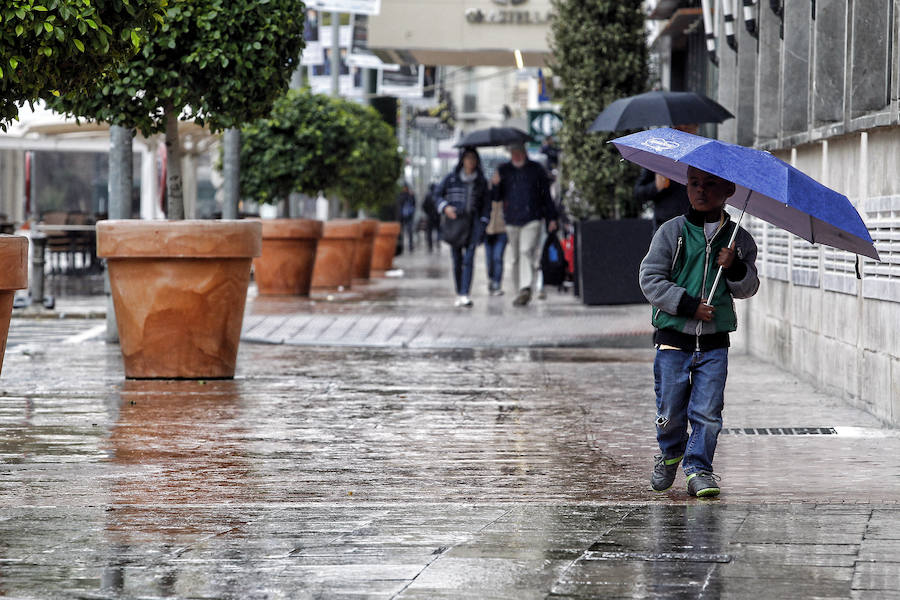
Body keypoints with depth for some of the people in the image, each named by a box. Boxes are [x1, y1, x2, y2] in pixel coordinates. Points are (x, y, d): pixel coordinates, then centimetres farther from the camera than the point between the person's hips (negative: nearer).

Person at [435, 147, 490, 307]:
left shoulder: (481, 181, 7)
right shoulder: (451, 178, 3)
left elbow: (485, 204, 12)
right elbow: (437, 194, 10)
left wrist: (483, 223, 4)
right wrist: (445, 207, -8)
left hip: (473, 222, 0)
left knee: (469, 259, -14)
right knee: (457, 260, 4)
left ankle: (465, 294, -21)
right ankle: (459, 293, 17)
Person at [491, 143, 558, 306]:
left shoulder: (536, 169, 5)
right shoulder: (503, 170, 10)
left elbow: (546, 195, 9)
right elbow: (497, 197, 10)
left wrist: (551, 218, 7)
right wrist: (496, 185, -11)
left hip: (532, 219, -3)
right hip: (512, 220, 3)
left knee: (527, 252, -18)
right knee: (516, 257, 7)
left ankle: (526, 288, -24)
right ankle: (520, 290, 16)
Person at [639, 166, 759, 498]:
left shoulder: (739, 239, 7)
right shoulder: (671, 232, -1)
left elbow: (748, 289, 9)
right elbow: (650, 278, -5)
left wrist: (735, 268, -13)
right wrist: (688, 305, -14)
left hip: (714, 344, 1)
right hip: (674, 338, -1)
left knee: (707, 412, -5)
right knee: (670, 412, 5)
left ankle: (698, 468, 8)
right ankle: (670, 455, 32)